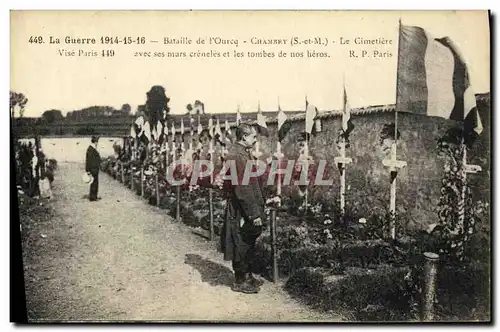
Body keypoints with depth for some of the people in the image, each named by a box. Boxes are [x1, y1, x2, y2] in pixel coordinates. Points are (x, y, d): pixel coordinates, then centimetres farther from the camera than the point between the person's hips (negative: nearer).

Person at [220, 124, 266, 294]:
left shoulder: (244, 153, 12)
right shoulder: (237, 156, -21)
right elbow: (243, 188, -24)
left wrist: (259, 205, 20)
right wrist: (254, 213, -22)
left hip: (247, 208, 10)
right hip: (242, 211, -10)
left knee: (248, 244, 17)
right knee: (242, 245, 2)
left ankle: (247, 276, 30)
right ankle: (240, 281, 14)